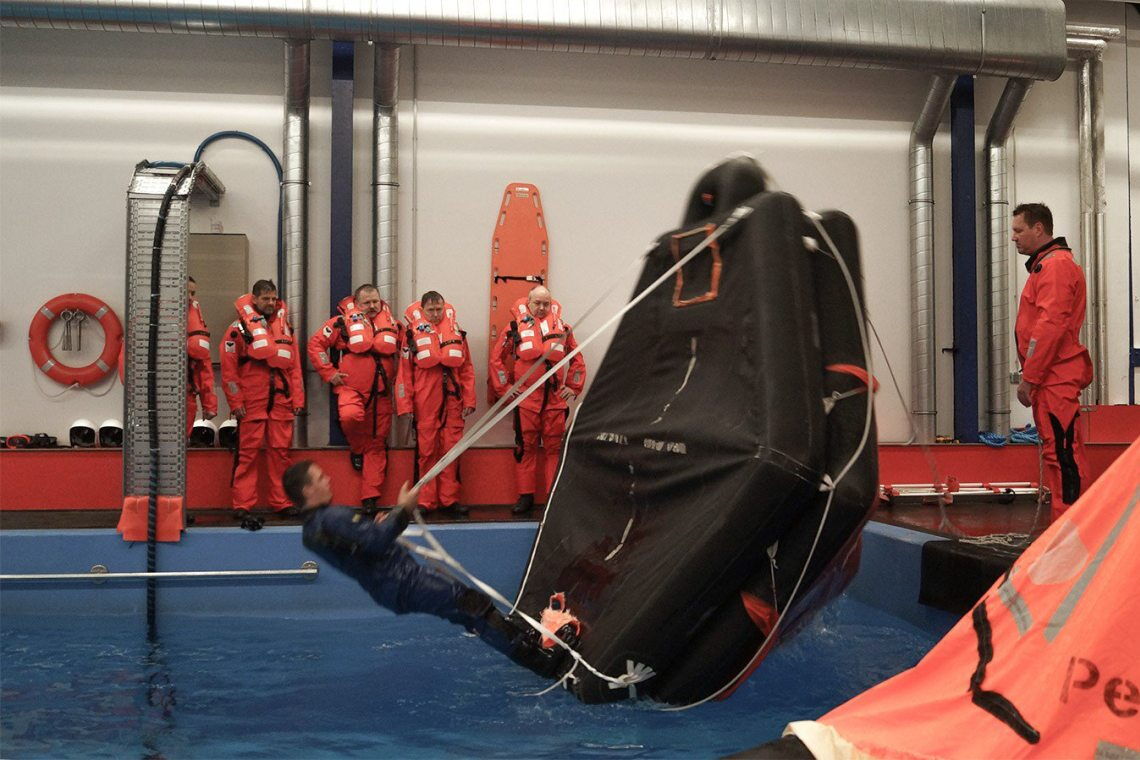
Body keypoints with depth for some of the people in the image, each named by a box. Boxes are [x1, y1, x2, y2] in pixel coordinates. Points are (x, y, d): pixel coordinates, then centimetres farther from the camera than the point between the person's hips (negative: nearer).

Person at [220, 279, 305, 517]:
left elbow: (295, 366, 13)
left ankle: (281, 502, 13)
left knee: (280, 451, 6)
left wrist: (297, 399, 6)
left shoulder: (285, 327, 14)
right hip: (251, 402, -4)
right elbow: (228, 367, -3)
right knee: (248, 452, -1)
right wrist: (236, 401, -8)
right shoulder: (240, 327, 0)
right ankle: (242, 504, 3)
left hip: (281, 401, 4)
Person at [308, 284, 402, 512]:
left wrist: (398, 376, 11)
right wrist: (329, 373, -4)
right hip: (351, 387, -3)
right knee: (350, 416, -34)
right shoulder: (343, 322, -2)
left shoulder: (393, 325, 8)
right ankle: (357, 449, 0)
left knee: (377, 443, 4)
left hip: (381, 393, 3)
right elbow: (316, 344, -1)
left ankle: (370, 497, 12)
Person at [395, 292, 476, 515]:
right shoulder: (414, 333, 2)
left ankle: (449, 499, 13)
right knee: (426, 450, 3)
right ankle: (426, 500, 11)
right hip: (425, 401, -2)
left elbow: (467, 369, 9)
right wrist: (405, 404, -4)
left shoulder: (456, 332, 9)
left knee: (451, 449, 4)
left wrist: (469, 400, 4)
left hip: (452, 399, 2)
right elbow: (405, 371, 0)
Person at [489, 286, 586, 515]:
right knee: (525, 447, 4)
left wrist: (573, 387, 10)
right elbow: (497, 360, 7)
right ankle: (525, 496, 11)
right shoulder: (515, 327, 2)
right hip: (525, 399, -1)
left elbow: (577, 360, 17)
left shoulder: (562, 328, 9)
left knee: (555, 448, 4)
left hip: (555, 399, 1)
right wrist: (504, 388, 3)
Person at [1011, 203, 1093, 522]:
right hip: (1052, 379, 11)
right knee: (1060, 452, 13)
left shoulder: (1055, 265, -11)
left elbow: (1050, 325, -20)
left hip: (1055, 379, -11)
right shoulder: (1046, 265, 21)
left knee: (1060, 452, -10)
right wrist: (1031, 373, 16)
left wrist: (1029, 377, -19)